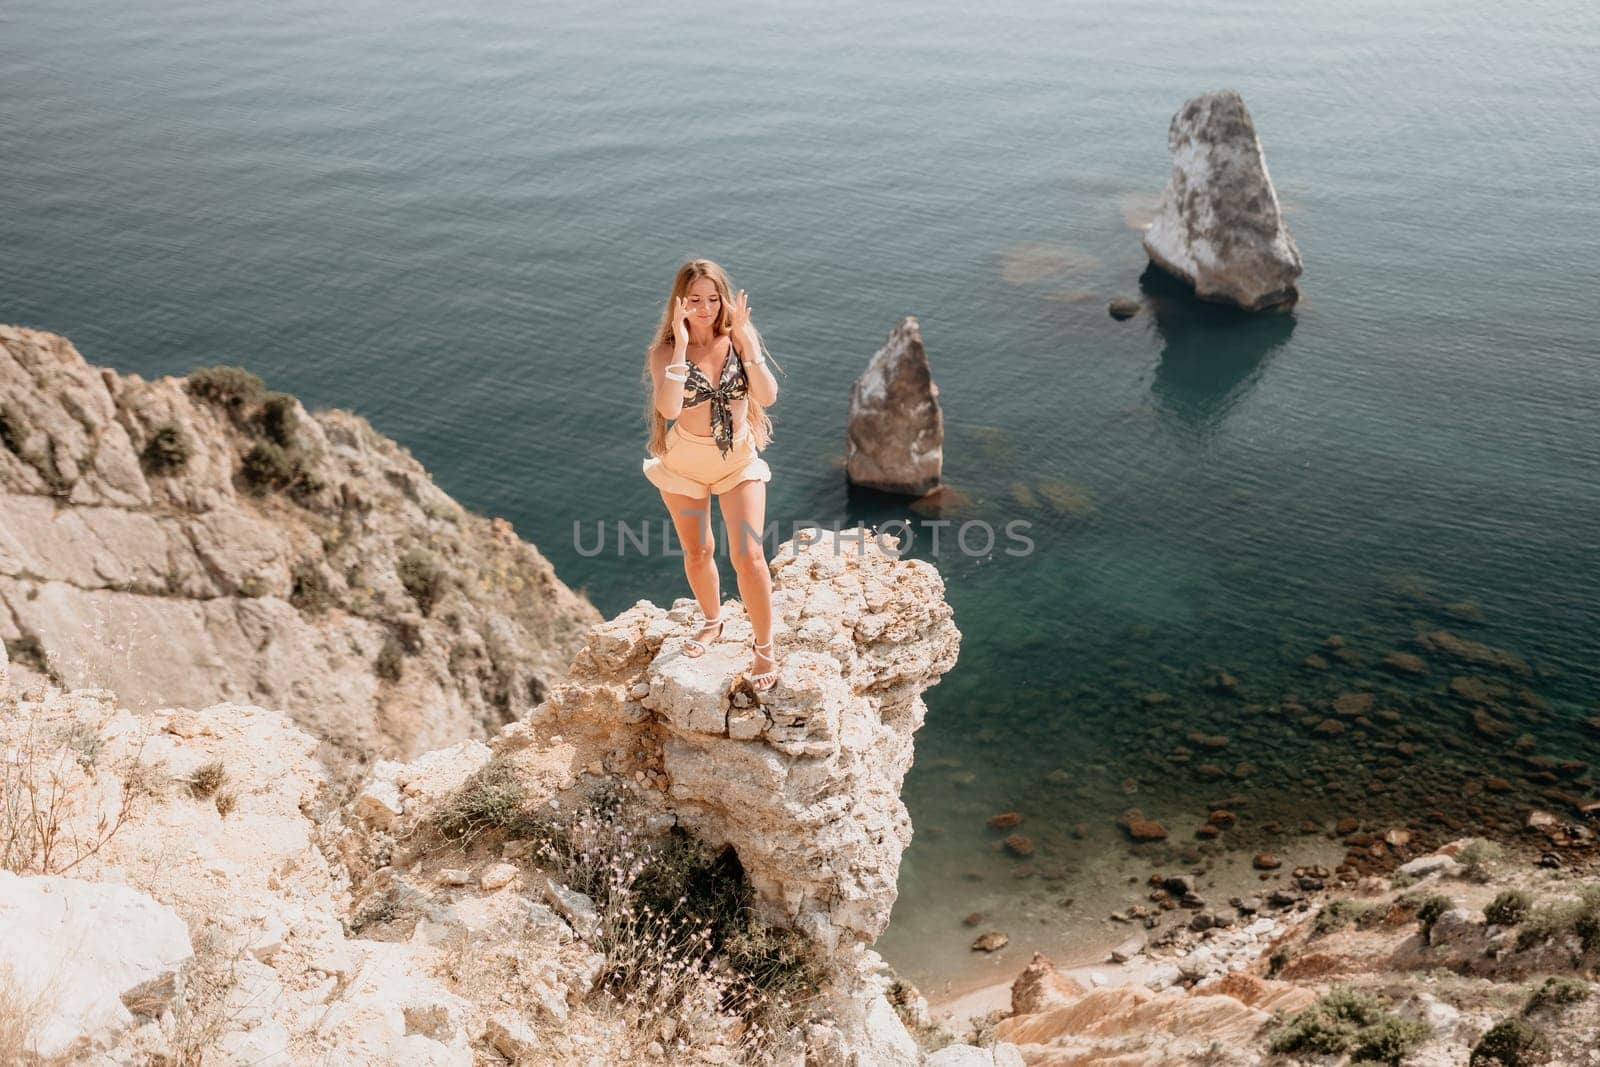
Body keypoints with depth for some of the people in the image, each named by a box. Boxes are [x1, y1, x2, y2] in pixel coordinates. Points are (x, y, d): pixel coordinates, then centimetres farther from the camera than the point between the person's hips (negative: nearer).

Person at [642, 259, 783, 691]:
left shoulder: (738, 339, -9)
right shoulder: (666, 350, -14)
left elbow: (767, 396, -21)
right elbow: (668, 408, -32)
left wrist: (744, 338, -26)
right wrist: (681, 346, -34)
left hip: (739, 460, 0)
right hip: (685, 461, 0)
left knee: (748, 555, -9)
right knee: (697, 553, 16)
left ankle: (764, 648, 6)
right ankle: (712, 620, 44)